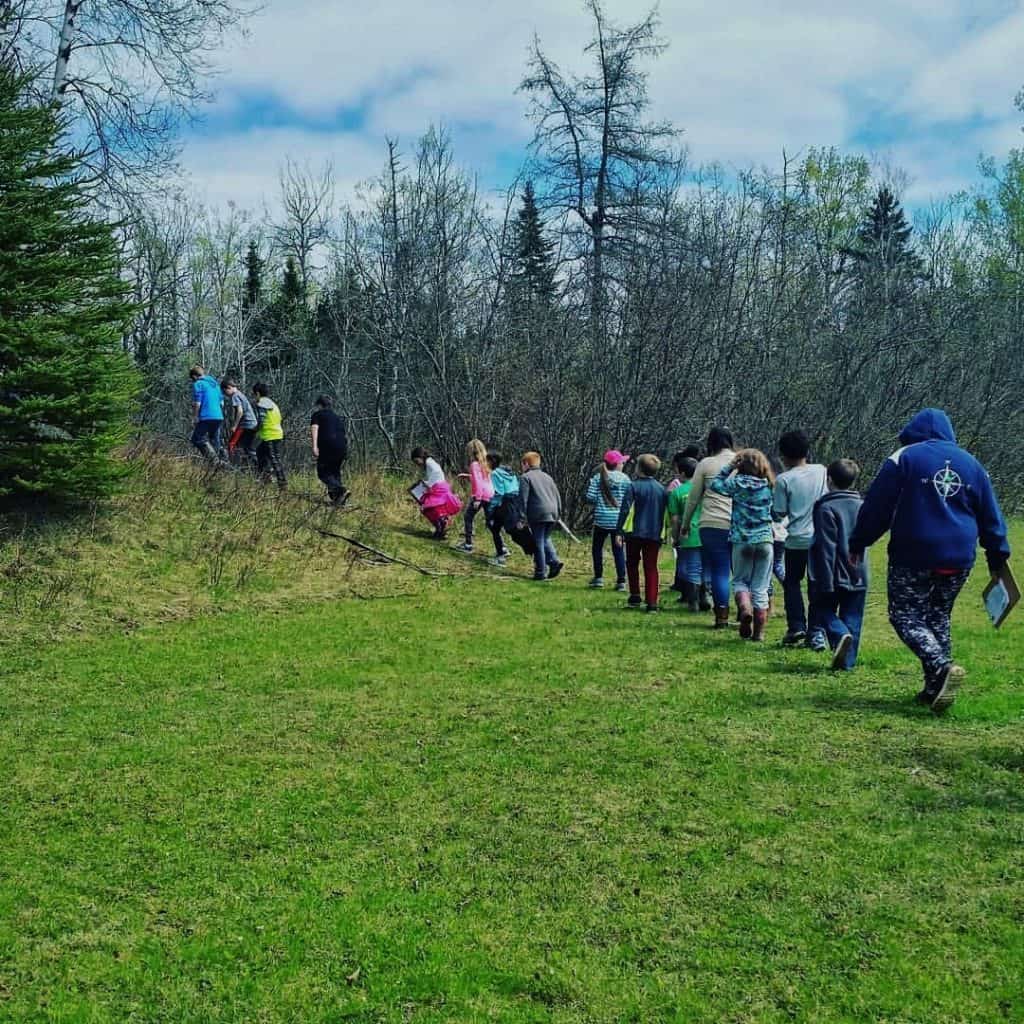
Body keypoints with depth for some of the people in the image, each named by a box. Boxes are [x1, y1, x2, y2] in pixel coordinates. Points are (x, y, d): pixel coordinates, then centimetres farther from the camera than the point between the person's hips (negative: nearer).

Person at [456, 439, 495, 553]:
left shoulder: (474, 464, -9)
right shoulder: (484, 463, 15)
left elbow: (477, 482, -17)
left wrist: (477, 498, -19)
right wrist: (467, 476, 31)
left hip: (480, 495, -8)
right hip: (490, 495, 8)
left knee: (468, 517, 6)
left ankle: (468, 544, 4)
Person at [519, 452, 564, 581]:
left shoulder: (525, 477, 1)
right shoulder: (547, 477, 22)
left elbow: (523, 499, -8)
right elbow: (557, 496, 20)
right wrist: (558, 513, 23)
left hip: (538, 514, -6)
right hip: (552, 512, 6)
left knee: (538, 542, 1)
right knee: (545, 539, 20)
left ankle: (541, 572, 2)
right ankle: (554, 562, 3)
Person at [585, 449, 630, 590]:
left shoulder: (598, 477, -2)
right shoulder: (624, 478, -2)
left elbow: (590, 497, -8)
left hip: (601, 519, 0)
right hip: (619, 520, 0)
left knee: (597, 547, 15)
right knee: (618, 550, 6)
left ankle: (598, 577, 13)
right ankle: (621, 580, 3)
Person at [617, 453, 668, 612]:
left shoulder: (634, 486, -6)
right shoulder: (661, 489, 7)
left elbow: (625, 510, -10)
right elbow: (665, 514, 12)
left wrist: (619, 532, -8)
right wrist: (662, 534, 20)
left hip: (634, 533, -3)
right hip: (655, 534, 3)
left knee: (632, 563, 16)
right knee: (651, 567, 4)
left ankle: (635, 595, 12)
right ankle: (652, 601, -4)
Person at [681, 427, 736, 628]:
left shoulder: (706, 464, 2)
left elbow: (693, 497, 7)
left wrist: (686, 523, 19)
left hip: (713, 525, -2)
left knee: (719, 572, 3)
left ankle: (722, 617, 2)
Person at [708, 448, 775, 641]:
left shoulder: (738, 482, -6)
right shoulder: (769, 485, 2)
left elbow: (714, 485, 4)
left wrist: (730, 466, 6)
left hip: (741, 540, -2)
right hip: (765, 540, 2)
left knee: (739, 580, 15)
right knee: (760, 588, 7)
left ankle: (745, 608, -15)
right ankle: (758, 632, 9)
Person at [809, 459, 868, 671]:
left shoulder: (826, 508, -13)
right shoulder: (862, 506, 7)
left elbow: (826, 548, -16)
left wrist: (826, 581, -15)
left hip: (835, 575, -5)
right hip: (859, 576, 5)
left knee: (824, 609, 12)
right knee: (853, 620, 10)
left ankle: (840, 635, -15)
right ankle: (847, 661, 7)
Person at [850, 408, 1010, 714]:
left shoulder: (904, 458, -2)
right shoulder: (971, 464, 13)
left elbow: (876, 507, -3)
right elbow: (991, 517, 14)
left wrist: (858, 544, 5)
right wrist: (997, 559, 18)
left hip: (914, 557, -5)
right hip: (959, 560, 5)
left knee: (906, 616, 2)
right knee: (939, 617, 16)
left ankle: (942, 666, -21)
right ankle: (935, 688, 14)